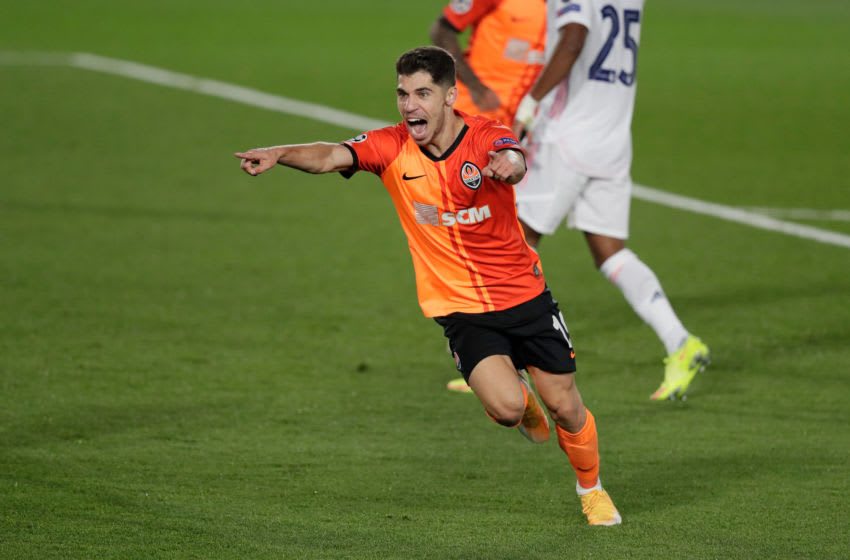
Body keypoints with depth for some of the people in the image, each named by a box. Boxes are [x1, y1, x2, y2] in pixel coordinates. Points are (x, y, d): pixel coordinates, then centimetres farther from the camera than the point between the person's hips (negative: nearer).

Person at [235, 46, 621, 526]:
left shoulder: (486, 137, -16)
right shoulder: (392, 147, -10)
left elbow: (515, 161, -39)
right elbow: (332, 156, -27)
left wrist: (507, 165, -65)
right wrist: (279, 154, -47)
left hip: (524, 294, 0)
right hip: (461, 307, 0)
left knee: (565, 406, 5)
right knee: (505, 406, -21)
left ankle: (591, 488, 36)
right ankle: (523, 403, 18)